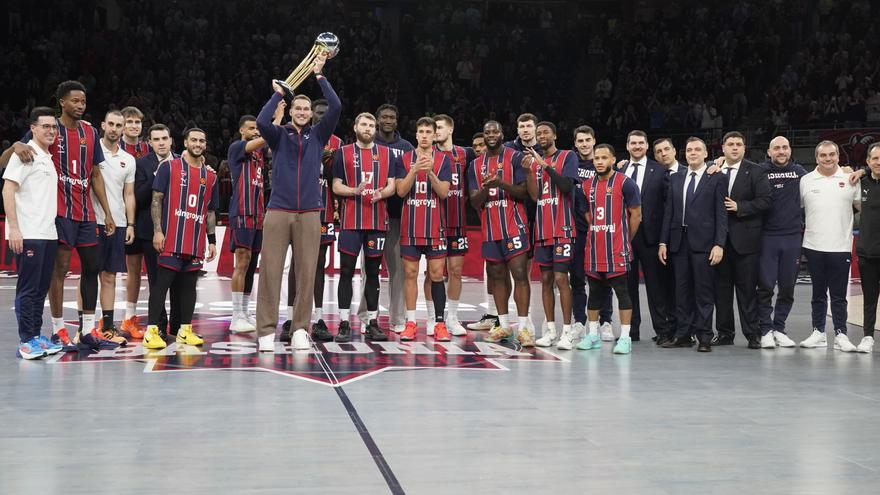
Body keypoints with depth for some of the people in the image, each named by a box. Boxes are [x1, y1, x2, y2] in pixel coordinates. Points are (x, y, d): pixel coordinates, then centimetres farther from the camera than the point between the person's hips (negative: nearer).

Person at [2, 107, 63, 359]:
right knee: (28, 288, -4)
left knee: (41, 288, 11)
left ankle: (36, 335, 19)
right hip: (28, 234, -8)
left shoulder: (49, 157, 17)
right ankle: (26, 341, 1)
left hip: (48, 234, 8)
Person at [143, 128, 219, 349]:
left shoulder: (210, 176, 15)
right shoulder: (169, 167, 2)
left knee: (189, 285, 8)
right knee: (161, 282, -6)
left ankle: (185, 331, 14)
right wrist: (157, 230, -12)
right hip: (171, 239, -5)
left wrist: (212, 241, 12)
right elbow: (156, 200, -3)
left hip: (196, 242, 5)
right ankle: (152, 330, -4)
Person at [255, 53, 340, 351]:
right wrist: (278, 94, -2)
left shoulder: (318, 135, 12)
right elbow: (261, 122, -12)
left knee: (306, 273, 0)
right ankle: (266, 330, -2)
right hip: (278, 211, -1)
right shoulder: (279, 136, 9)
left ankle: (300, 329, 6)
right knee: (270, 271, -5)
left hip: (309, 213, 1)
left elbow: (336, 107, 1)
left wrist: (320, 76, 4)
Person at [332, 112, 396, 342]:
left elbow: (392, 186, 8)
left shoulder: (387, 153, 12)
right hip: (350, 220, -2)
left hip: (378, 221, 2)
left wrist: (381, 193, -14)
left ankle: (372, 323, 12)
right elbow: (336, 186, 3)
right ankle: (344, 324, 0)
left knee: (373, 272, 6)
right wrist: (355, 191, -16)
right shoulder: (343, 153, 7)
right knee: (346, 271, -3)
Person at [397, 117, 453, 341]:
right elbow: (401, 191, -3)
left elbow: (444, 192, -4)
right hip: (411, 227, 1)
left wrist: (430, 172, -18)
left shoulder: (443, 160, 4)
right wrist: (415, 170, -17)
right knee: (410, 273, 2)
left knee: (437, 274, -1)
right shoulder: (405, 159, 6)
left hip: (435, 226, -1)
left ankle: (439, 322, 3)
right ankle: (411, 322, 6)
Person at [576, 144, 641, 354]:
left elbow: (636, 215, -2)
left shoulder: (625, 183, -6)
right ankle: (593, 335, 19)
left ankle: (625, 337, 1)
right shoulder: (588, 185, 11)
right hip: (594, 248, 6)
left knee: (622, 291, -3)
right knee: (594, 292, 11)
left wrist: (625, 240, 3)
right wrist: (597, 234, 11)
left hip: (617, 249, -6)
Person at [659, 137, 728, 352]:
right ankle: (683, 334, 13)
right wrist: (663, 242, 6)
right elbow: (669, 212, 13)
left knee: (704, 292, -1)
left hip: (703, 243, -4)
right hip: (679, 242, 4)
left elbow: (721, 214, -4)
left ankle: (704, 337, 4)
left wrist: (719, 244, -12)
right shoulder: (675, 179, 14)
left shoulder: (717, 179, 2)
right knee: (682, 291, 7)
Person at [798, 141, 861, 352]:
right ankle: (818, 333, 17)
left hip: (841, 247, -1)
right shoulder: (806, 181, 4)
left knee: (839, 295, 2)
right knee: (818, 293, 10)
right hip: (814, 246, 1)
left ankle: (840, 335, 7)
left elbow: (862, 206, 8)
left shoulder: (850, 179, 2)